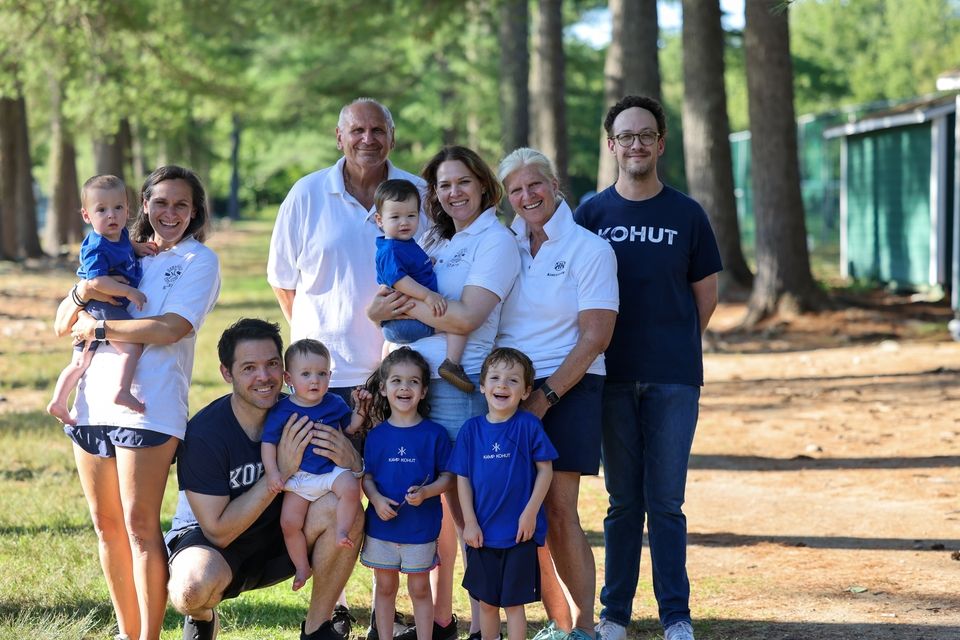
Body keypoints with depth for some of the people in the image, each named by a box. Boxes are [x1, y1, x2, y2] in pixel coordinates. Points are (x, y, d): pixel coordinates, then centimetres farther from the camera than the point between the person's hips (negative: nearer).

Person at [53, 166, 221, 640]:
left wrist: (99, 329, -8)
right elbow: (63, 326, 14)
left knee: (139, 525, -7)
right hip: (92, 403, 6)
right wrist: (82, 293, -7)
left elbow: (171, 328, -13)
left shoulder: (199, 260, 3)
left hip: (148, 408, -6)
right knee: (106, 524, 9)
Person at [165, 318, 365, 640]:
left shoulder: (297, 414, -11)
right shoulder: (204, 433, -24)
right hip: (208, 542, -4)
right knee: (195, 587, -38)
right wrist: (281, 472, -30)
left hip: (278, 535, 4)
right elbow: (218, 532, -24)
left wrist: (351, 463, -31)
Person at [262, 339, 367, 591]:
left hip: (332, 469, 0)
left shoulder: (334, 404, 2)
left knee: (350, 487, -31)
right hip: (298, 476, 0)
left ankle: (342, 532, -17)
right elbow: (268, 441, -4)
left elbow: (349, 429, 13)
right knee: (289, 522, -6)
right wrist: (272, 471, -14)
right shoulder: (281, 410, -5)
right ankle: (302, 567, 11)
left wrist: (358, 414, -8)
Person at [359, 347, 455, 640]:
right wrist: (376, 499, -14)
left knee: (420, 589, 7)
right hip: (381, 525, 2)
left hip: (421, 528, -2)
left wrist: (425, 492, -21)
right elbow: (366, 476, 6)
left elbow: (447, 477, -2)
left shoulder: (435, 434, -5)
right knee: (385, 587, 12)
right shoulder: (376, 435, 1)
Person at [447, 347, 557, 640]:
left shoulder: (528, 426, -7)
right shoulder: (471, 429, 1)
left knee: (513, 602, 3)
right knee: (486, 602, 13)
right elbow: (462, 478, 3)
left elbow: (545, 470, -5)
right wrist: (470, 522, -2)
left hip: (519, 532, -3)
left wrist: (530, 513, -11)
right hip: (482, 533, 3)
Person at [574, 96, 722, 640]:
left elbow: (706, 296, 9)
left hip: (674, 378, -1)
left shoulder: (687, 215, 3)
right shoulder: (591, 214, 5)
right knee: (624, 500, 7)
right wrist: (599, 351, 5)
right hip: (614, 377, 1)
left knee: (666, 501, 1)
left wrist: (670, 346, 8)